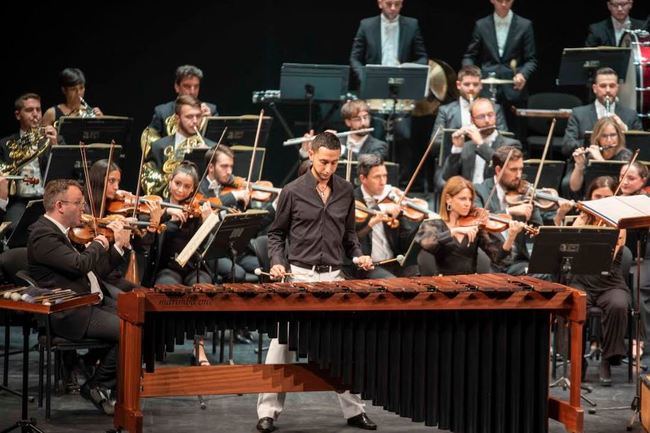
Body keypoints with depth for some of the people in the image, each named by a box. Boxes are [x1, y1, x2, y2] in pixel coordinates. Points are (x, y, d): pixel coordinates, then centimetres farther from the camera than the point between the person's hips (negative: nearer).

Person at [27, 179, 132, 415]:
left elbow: (95, 271, 19)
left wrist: (120, 246, 7)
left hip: (92, 303, 10)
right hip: (70, 315, -10)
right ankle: (97, 386, -3)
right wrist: (98, 245, -7)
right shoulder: (43, 235, -15)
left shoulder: (62, 232, 16)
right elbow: (80, 265, -27)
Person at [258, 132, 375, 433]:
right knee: (282, 340, -3)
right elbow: (276, 233, 6)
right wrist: (277, 261, -10)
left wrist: (358, 254, 1)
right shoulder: (293, 191, -3)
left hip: (333, 275, 3)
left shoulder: (345, 191, 6)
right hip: (298, 275, -3)